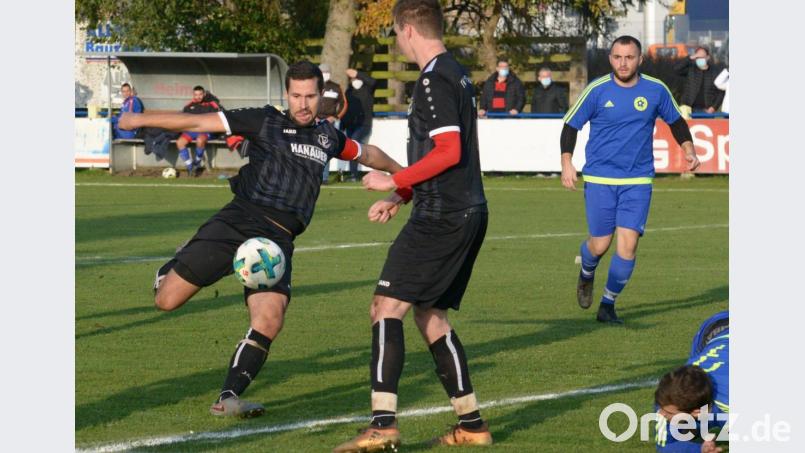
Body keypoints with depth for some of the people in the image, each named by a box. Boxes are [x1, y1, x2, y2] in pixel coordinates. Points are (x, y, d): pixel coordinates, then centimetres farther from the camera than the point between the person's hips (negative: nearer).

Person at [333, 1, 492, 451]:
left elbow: (449, 151, -21)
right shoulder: (457, 74, 17)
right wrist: (401, 198, 22)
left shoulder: (435, 80, -14)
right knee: (430, 314, 17)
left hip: (442, 218, -10)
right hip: (468, 212, 10)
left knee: (387, 307, -12)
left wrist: (394, 181, -12)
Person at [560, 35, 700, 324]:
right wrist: (567, 162, -9)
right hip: (599, 178, -1)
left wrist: (688, 149, 1)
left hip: (637, 181, 1)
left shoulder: (656, 90, 0)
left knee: (628, 244, -11)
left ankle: (608, 305, 5)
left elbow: (676, 121, 16)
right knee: (600, 244, 0)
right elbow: (571, 125, 2)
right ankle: (586, 275, 37)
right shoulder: (597, 90, -5)